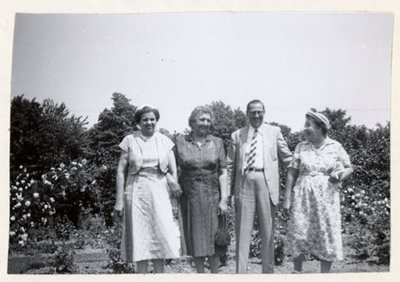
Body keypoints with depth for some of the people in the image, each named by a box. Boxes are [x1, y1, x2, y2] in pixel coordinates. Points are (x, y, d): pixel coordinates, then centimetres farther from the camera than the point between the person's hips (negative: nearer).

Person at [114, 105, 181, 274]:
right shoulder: (129, 141, 3)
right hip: (137, 192, -1)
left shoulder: (164, 141, 8)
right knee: (139, 237, 1)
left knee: (160, 236, 0)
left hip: (159, 192, 2)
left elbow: (174, 171, 8)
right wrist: (119, 200, -3)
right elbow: (121, 171, 2)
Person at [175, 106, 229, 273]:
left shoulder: (217, 142, 5)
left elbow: (223, 173, 2)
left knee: (213, 239, 1)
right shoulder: (180, 142, 3)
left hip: (212, 196, 0)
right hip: (189, 196, 0)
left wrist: (224, 199, -5)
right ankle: (200, 275, 18)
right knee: (195, 238, 5)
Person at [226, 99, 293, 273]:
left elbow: (287, 157, 11)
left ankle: (268, 271, 16)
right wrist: (227, 190, 4)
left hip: (266, 182, 0)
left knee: (267, 231, 6)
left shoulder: (274, 132, 10)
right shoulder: (237, 135, 11)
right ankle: (240, 272, 9)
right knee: (242, 231, 3)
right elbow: (230, 164, 10)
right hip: (244, 182, 0)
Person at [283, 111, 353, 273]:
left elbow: (349, 168, 11)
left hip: (326, 197, -1)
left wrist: (340, 175, -12)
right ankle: (297, 272, 14)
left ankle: (325, 274, 14)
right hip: (303, 197, 1)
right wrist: (287, 198, -1)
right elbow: (292, 173, 4)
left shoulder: (335, 147, 3)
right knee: (298, 234, -1)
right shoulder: (301, 147, 6)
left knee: (327, 235, 1)